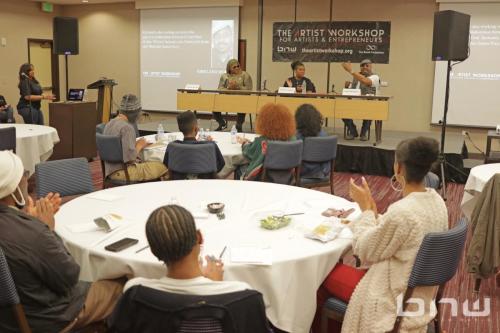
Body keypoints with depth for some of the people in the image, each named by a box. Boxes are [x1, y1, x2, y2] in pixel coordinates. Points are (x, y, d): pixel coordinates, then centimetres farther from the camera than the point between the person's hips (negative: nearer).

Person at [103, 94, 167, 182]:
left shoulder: (109, 124, 9)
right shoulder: (127, 127, -19)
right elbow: (130, 157, -24)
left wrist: (136, 144, 8)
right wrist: (140, 145, -7)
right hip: (122, 172, -10)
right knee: (162, 167, -7)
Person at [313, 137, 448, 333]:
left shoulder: (401, 211, -31)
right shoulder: (436, 201, -4)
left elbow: (366, 253, -17)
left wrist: (366, 208, -9)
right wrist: (371, 211, 5)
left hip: (397, 298, -8)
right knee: (345, 270, 22)